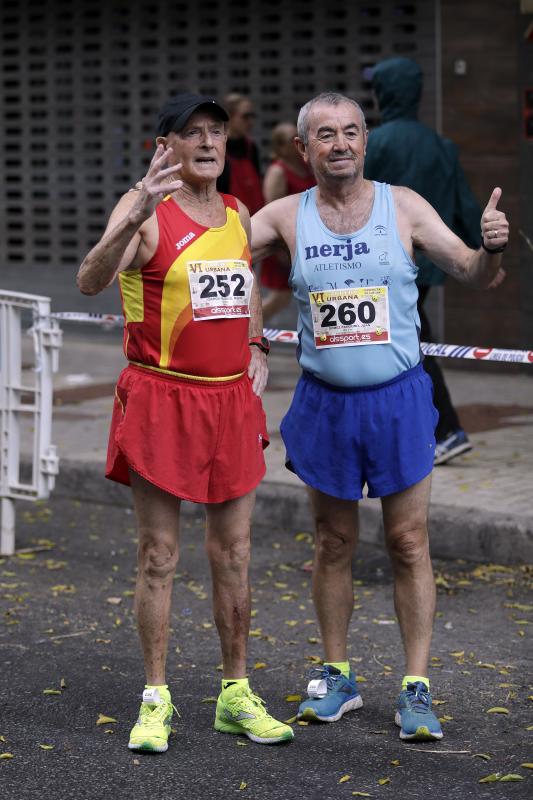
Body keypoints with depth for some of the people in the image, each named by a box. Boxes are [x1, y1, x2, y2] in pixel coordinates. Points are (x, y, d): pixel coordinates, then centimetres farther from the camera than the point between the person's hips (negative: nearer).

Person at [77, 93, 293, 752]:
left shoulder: (238, 214, 11)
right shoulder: (146, 210, -9)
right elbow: (90, 282, -26)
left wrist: (257, 349, 14)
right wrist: (136, 215, -40)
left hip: (232, 400, 6)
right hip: (161, 398, -5)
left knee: (233, 554, 10)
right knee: (159, 556, 1)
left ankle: (236, 695, 19)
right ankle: (156, 700, 10)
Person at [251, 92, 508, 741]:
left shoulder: (403, 206, -2)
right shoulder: (287, 217, 1)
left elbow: (471, 274, -1)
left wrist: (492, 248, -22)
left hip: (398, 398, -1)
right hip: (325, 402, 1)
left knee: (409, 545, 1)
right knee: (333, 544, 11)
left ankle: (416, 690, 7)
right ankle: (336, 677, 23)